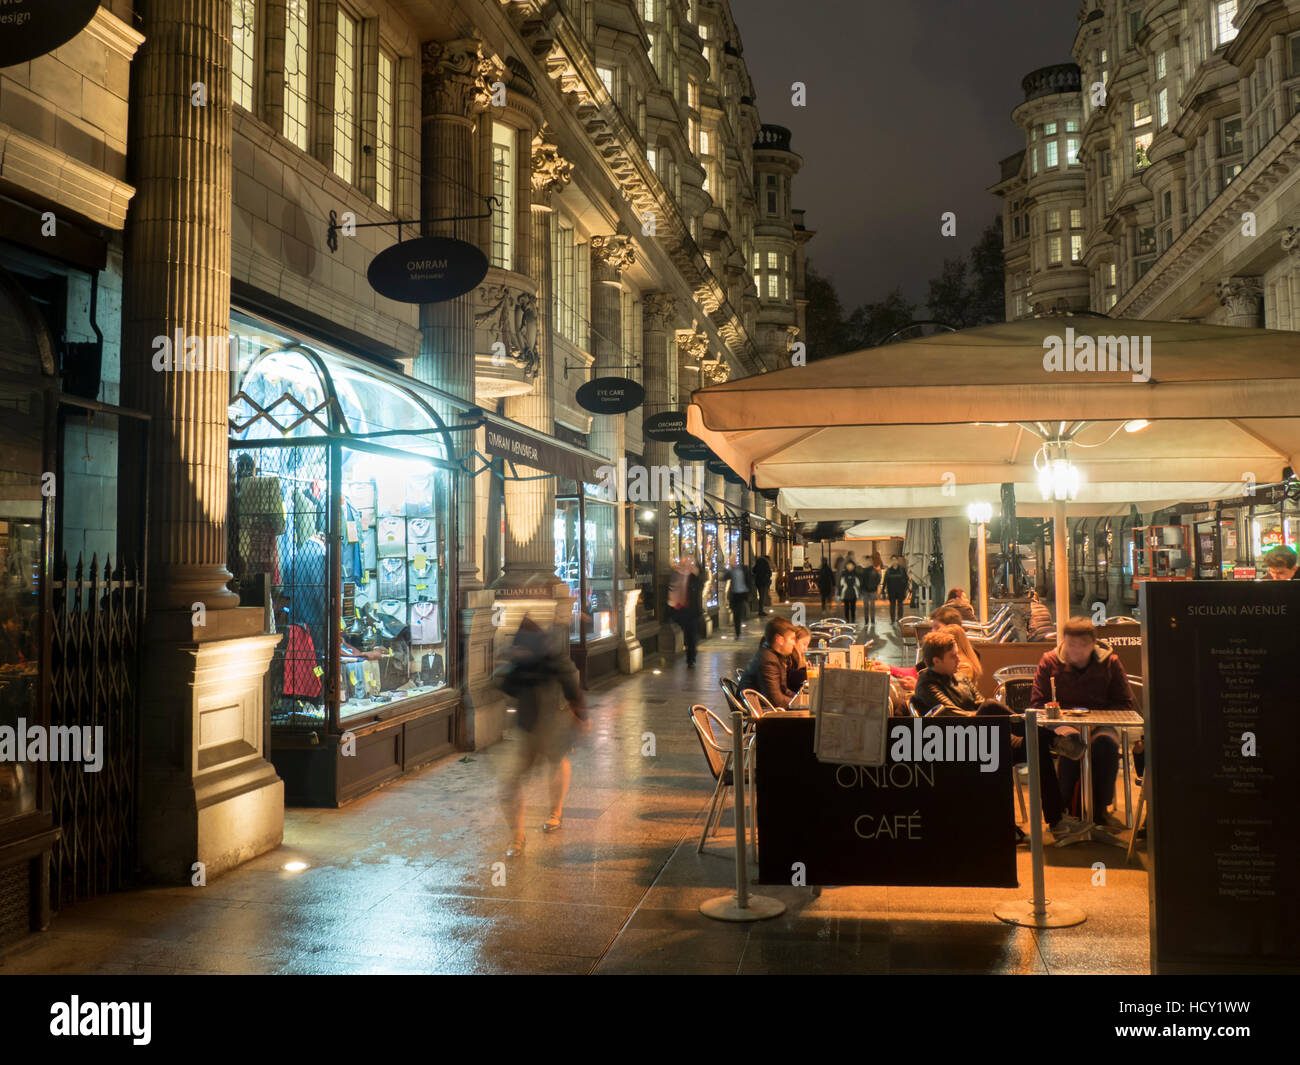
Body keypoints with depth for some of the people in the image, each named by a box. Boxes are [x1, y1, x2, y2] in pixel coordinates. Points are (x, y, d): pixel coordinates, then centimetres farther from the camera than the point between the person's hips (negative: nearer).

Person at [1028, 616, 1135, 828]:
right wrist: (1059, 724, -16)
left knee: (1106, 744, -34)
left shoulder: (1110, 663, 5)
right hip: (1064, 727, -1)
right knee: (1073, 746, -36)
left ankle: (1099, 810, -17)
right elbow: (1037, 703, 4)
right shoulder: (1049, 662, 4)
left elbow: (1125, 705, 4)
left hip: (1099, 725, 1)